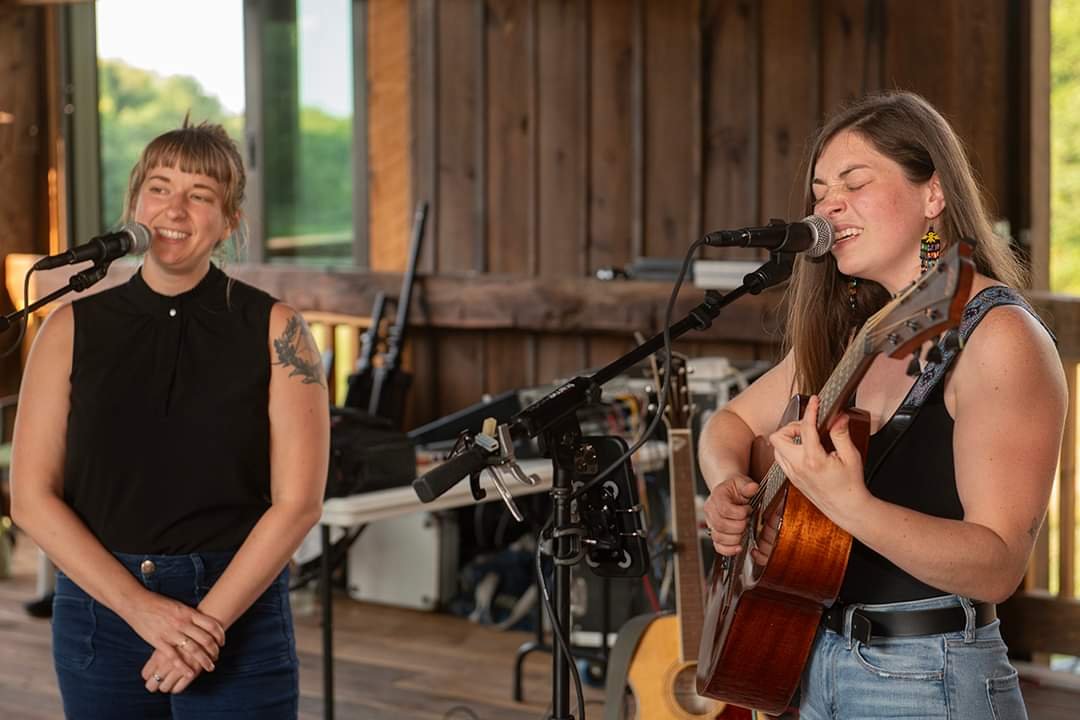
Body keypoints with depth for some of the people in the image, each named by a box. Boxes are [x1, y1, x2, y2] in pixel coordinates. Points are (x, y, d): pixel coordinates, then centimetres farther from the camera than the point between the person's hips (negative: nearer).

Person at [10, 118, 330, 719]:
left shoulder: (274, 331, -3)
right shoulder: (73, 329, 1)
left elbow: (298, 504, -7)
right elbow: (33, 498, -3)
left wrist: (208, 621, -14)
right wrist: (142, 608, -12)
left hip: (237, 608, -2)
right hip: (102, 604, 2)